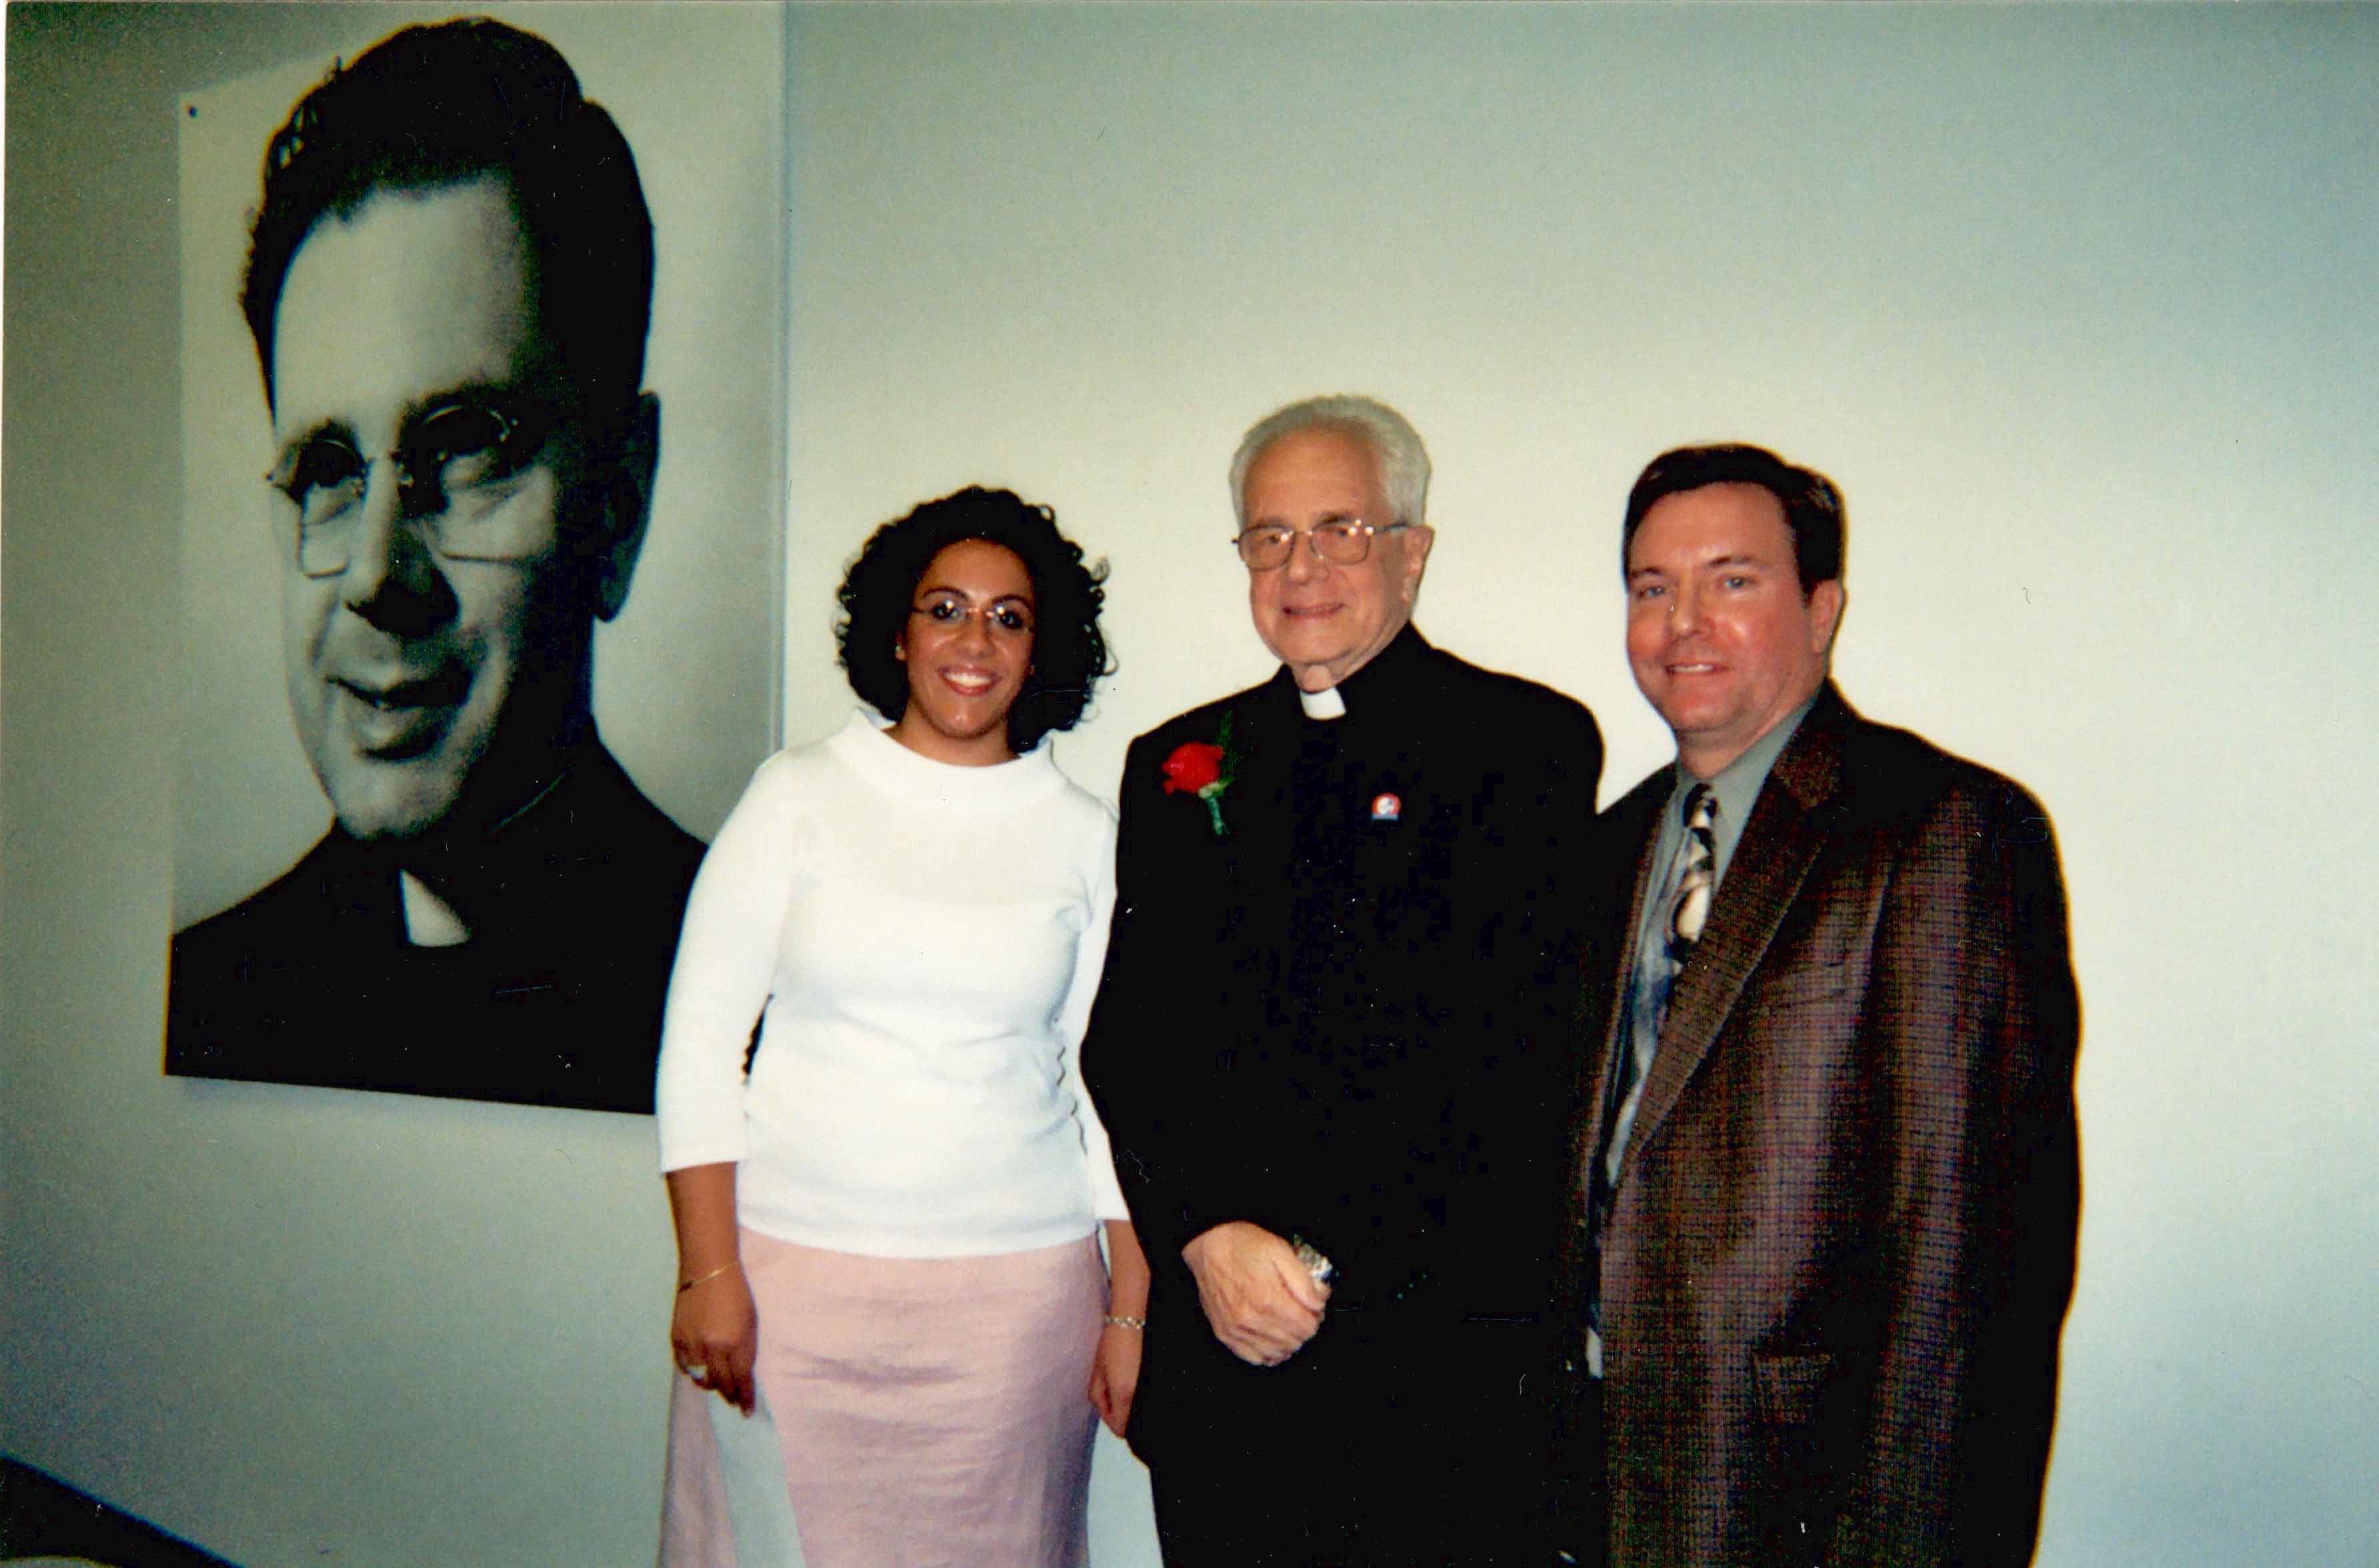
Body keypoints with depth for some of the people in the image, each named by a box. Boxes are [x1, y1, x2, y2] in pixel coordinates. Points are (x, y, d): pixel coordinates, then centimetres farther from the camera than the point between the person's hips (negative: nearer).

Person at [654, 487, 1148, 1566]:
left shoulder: (1083, 837, 5)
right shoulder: (801, 795, 3)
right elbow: (700, 1041, 2)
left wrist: (1131, 1310, 4)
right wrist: (708, 1272, -5)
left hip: (1018, 1286, 1)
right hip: (793, 1272, 0)